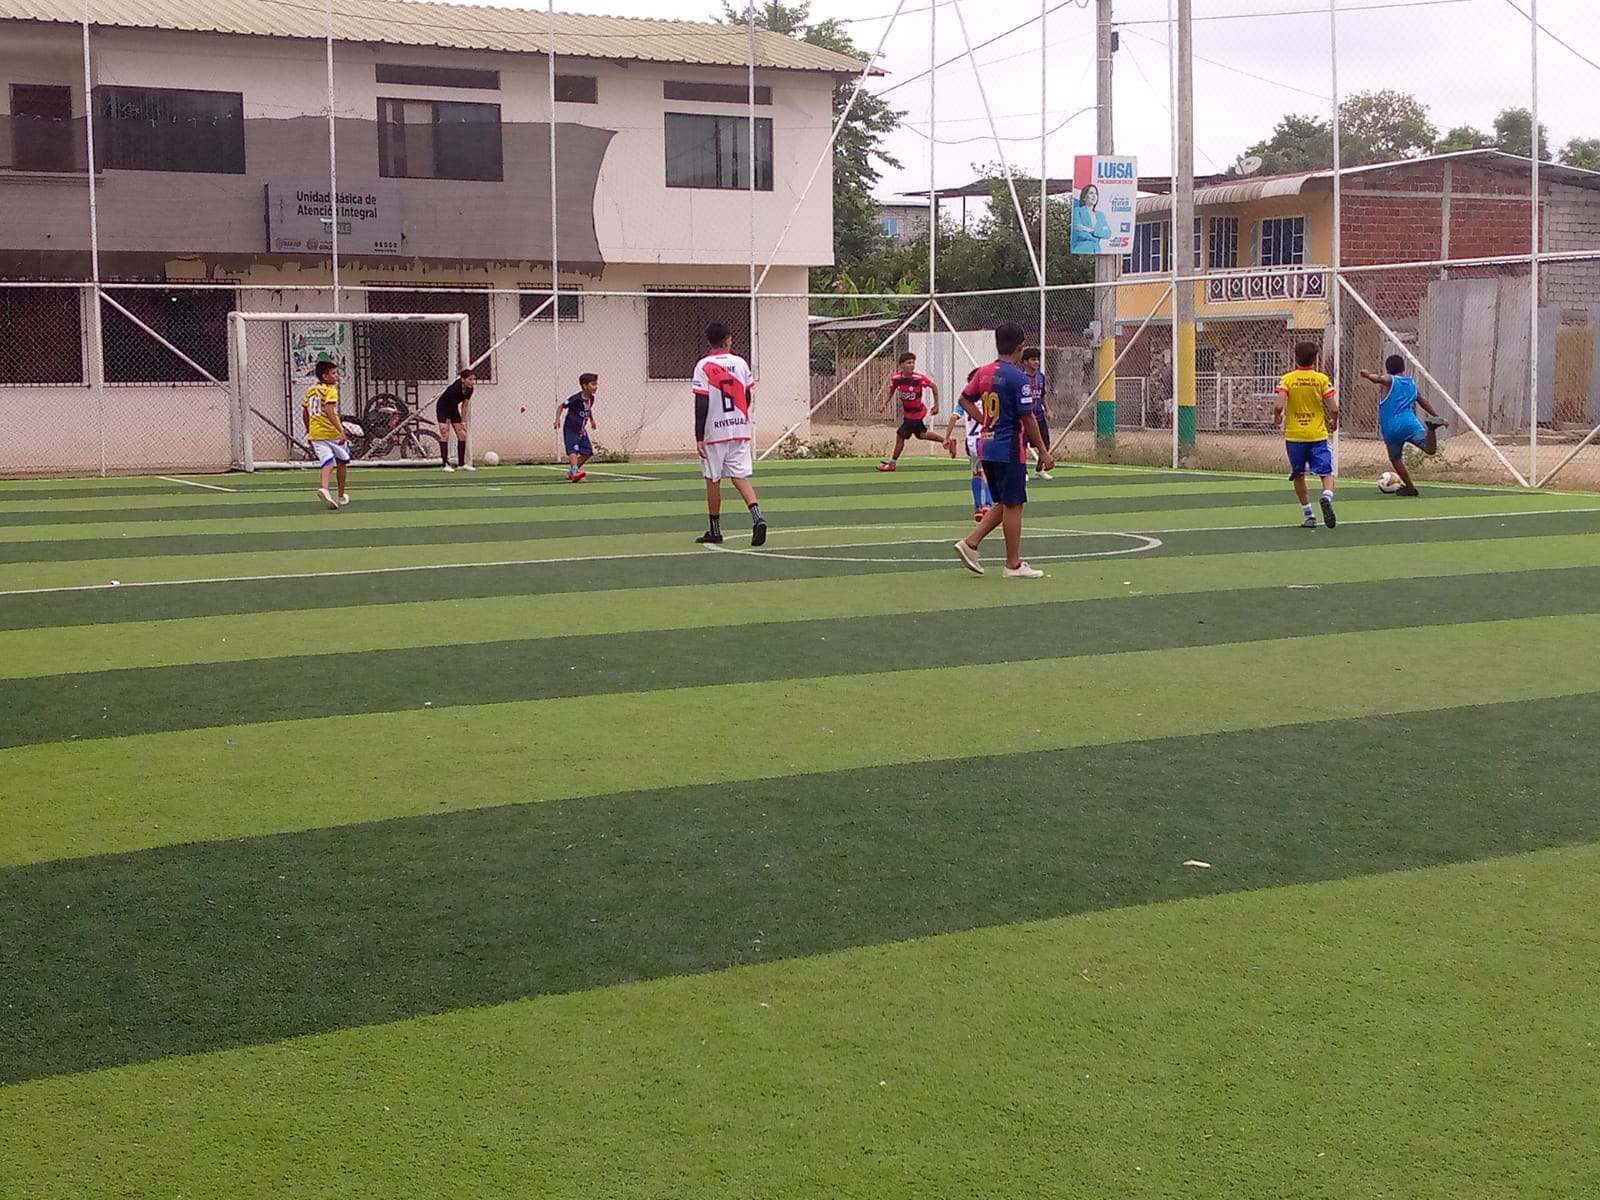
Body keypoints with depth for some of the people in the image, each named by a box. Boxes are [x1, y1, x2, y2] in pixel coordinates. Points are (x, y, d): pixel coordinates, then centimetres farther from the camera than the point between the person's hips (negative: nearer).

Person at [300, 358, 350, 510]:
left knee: (328, 462, -5)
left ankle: (323, 487, -35)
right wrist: (341, 430, -28)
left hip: (315, 433, 5)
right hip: (332, 432, -5)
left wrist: (308, 431, 30)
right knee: (342, 461, 15)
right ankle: (342, 495, 22)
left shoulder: (310, 390, 13)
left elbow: (305, 413, 18)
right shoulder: (330, 391, -9)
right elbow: (330, 411, -23)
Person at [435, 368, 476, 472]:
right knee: (445, 435, -14)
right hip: (442, 408, -7)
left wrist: (463, 422, -2)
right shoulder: (455, 388, -34)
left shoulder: (469, 390, -13)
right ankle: (445, 464, -15)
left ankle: (461, 463, 7)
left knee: (462, 435, 1)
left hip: (453, 409, 7)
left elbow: (464, 406, -2)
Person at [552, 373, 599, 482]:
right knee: (573, 450, -24)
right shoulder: (575, 398, -20)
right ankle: (575, 471, -41)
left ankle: (571, 473, 17)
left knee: (588, 452, 5)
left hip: (582, 431, 8)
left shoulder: (591, 398, 1)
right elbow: (561, 406, -11)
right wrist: (558, 419, -20)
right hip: (570, 429, -8)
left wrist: (591, 419, 18)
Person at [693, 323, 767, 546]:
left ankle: (715, 530, 15)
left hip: (714, 431, -3)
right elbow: (748, 398, 10)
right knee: (740, 476, 4)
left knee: (713, 480, 8)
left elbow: (701, 404, -12)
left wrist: (699, 437, -10)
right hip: (739, 429, 3)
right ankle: (757, 516, -18)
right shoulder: (740, 363, 3)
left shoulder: (703, 366, -9)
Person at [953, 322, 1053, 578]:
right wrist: (1043, 451, -10)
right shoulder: (1018, 378, -15)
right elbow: (1027, 418, -16)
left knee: (1003, 503, 18)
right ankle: (1014, 565, 7)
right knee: (1013, 504, 1)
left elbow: (965, 400, 16)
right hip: (1010, 449, -7)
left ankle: (970, 543, 8)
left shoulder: (984, 372, 6)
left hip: (987, 446, 7)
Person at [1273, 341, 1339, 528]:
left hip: (1294, 435, 1)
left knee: (1298, 475, 14)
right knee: (1327, 473, 2)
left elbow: (1278, 405, -15)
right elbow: (1333, 408, -7)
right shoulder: (1322, 379, -2)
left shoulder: (1288, 379, -3)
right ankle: (1327, 497, -29)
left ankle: (1309, 515, 12)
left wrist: (1277, 418, 7)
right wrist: (1333, 422, 14)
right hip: (1318, 435, -1)